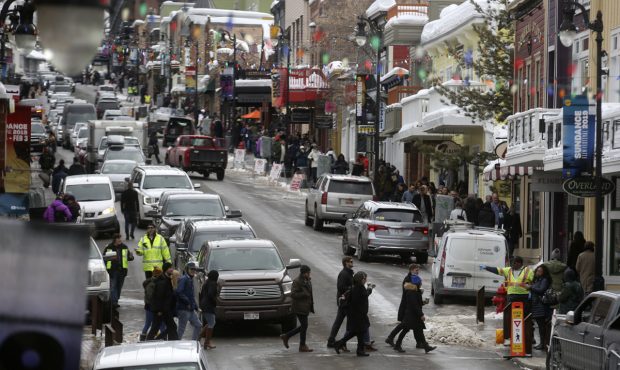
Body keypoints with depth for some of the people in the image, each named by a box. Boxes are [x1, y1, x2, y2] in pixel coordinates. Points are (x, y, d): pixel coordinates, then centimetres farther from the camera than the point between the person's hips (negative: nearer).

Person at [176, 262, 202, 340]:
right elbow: (178, 292, -25)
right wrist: (187, 302, -21)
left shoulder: (190, 280, 16)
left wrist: (196, 307, 14)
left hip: (191, 310, 10)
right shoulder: (183, 279, -12)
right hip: (183, 309, -10)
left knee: (198, 326, 12)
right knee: (181, 329, -5)